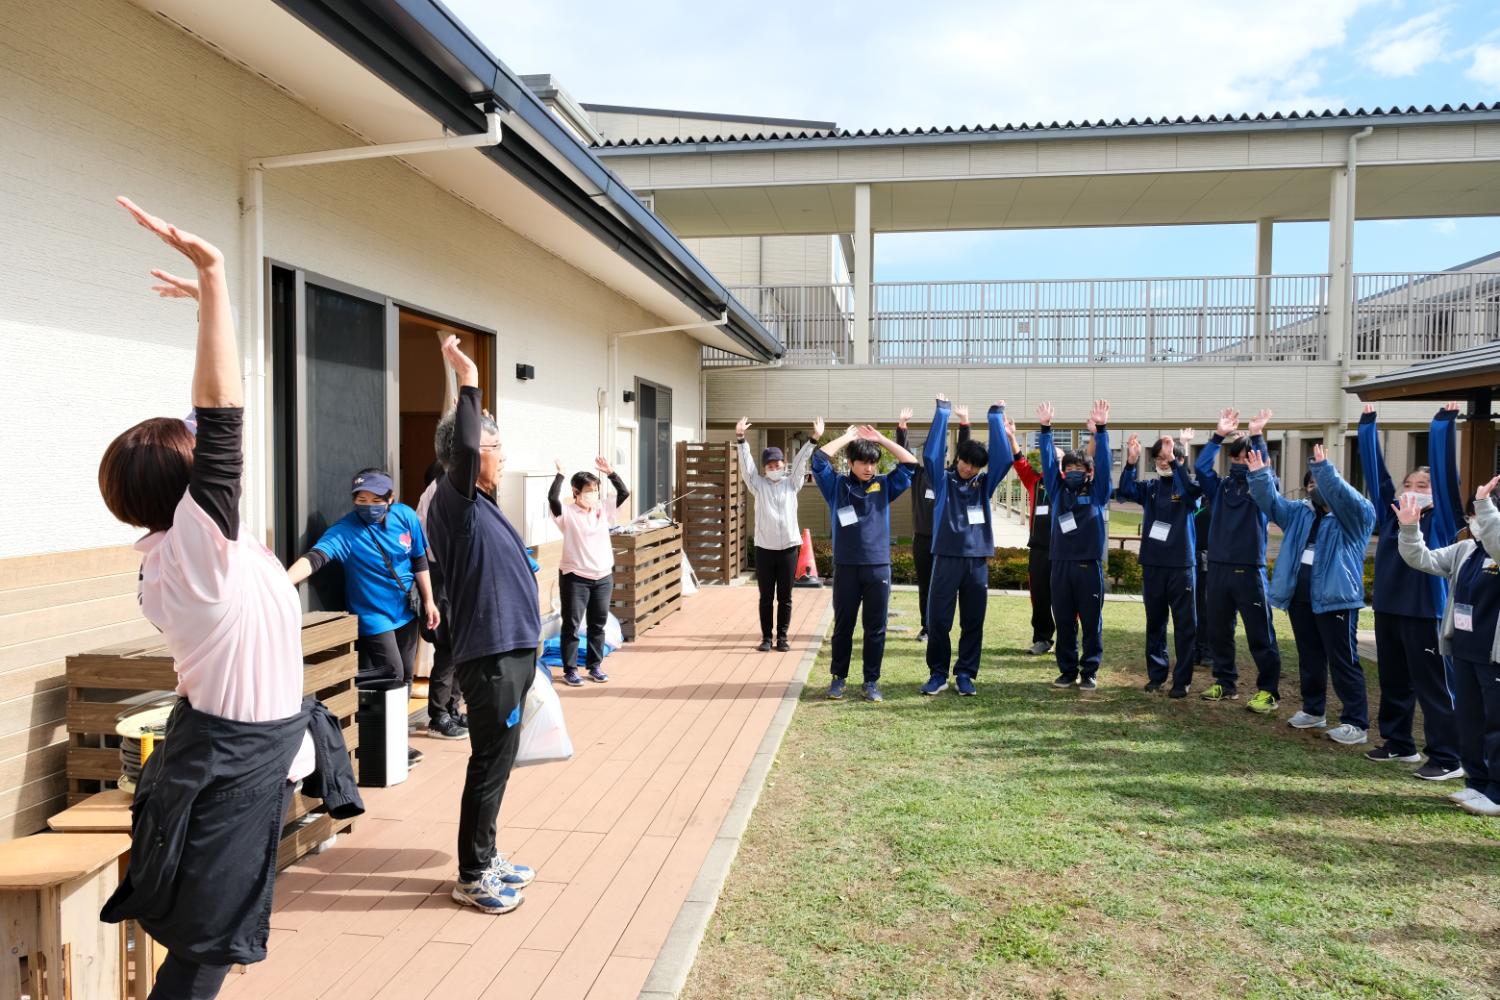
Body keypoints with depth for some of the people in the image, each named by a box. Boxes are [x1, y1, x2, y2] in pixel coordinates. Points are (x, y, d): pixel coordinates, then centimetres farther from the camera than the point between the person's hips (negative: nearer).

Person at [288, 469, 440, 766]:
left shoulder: (405, 517, -7)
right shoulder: (344, 530, -21)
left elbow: (419, 561, 3)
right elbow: (314, 558, -37)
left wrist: (428, 601, 6)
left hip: (405, 612, 6)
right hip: (373, 616, -5)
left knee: (405, 676, 12)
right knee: (390, 673, -11)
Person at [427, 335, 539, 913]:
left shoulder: (480, 505, 16)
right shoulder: (456, 501, -12)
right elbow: (461, 448, -34)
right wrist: (468, 383, -29)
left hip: (509, 651, 10)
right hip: (490, 657, -10)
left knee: (497, 761, 17)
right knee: (491, 764, -1)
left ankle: (485, 857, 29)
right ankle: (472, 877, 12)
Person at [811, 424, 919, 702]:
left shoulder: (884, 486, 8)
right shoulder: (837, 486, 4)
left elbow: (910, 463, 2)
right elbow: (819, 459, -7)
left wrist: (881, 439, 4)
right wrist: (847, 436, 3)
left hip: (878, 567, 1)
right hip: (846, 567, -1)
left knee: (875, 628, 5)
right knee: (843, 625, 8)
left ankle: (871, 681, 15)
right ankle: (838, 677, 20)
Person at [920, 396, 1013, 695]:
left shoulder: (985, 483, 9)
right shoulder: (942, 480, 4)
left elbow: (1003, 457, -2)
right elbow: (931, 454, -9)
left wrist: (996, 417, -3)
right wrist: (942, 413, -9)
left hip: (978, 560, 2)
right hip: (946, 558, -2)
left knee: (973, 622, 6)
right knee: (939, 620, 0)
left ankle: (965, 674, 17)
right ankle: (938, 674, 12)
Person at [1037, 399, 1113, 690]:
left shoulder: (1097, 494, 4)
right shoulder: (1058, 491, 9)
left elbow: (1104, 463, -7)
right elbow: (1048, 461, 2)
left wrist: (1101, 429, -18)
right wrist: (1046, 429, -9)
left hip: (1089, 566, -2)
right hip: (1061, 565, 2)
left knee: (1092, 622, 4)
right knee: (1064, 623, 8)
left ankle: (1089, 672, 13)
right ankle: (1067, 670, 17)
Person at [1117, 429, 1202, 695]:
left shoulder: (1187, 487, -2)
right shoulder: (1151, 488, 7)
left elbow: (1194, 488, -25)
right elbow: (1125, 490, -9)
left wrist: (1174, 460, -35)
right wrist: (1131, 462, -24)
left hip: (1181, 566, -3)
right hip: (1152, 565, 4)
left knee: (1185, 625, 1)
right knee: (1155, 623, 11)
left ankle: (1181, 680, 9)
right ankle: (1156, 674, 22)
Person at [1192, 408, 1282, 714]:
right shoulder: (1221, 487, 9)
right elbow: (1202, 467, -6)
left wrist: (1256, 436, -23)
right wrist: (1219, 435, -12)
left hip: (1250, 570, -4)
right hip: (1217, 568, 4)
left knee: (1260, 634, -1)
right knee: (1218, 632, 11)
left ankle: (1268, 691, 7)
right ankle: (1225, 682, 24)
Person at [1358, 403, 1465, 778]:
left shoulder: (1440, 520, -4)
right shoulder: (1389, 513, 8)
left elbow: (1446, 473, -13)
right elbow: (1374, 469, 8)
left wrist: (1444, 422, -16)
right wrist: (1368, 425, 7)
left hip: (1426, 612, -6)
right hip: (1387, 609, 6)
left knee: (1434, 685, 0)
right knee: (1393, 681, 15)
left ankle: (1447, 758, 8)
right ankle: (1398, 743, 29)